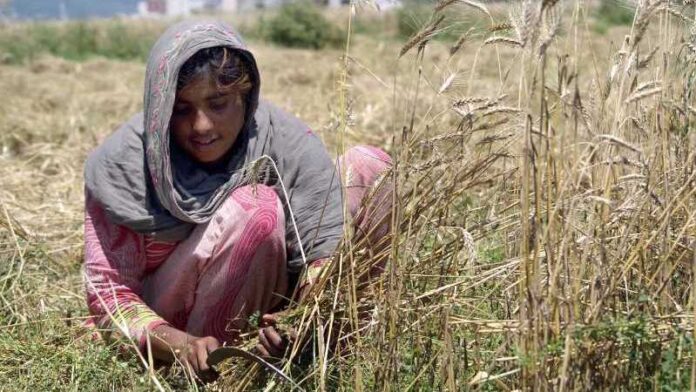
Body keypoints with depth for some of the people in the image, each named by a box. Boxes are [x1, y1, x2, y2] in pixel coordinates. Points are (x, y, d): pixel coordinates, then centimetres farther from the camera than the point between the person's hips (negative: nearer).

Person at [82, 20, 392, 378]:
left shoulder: (287, 144, -16)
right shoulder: (123, 165, -20)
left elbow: (328, 245, -23)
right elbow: (107, 290, -19)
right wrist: (179, 343, -39)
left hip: (271, 307, 3)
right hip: (171, 324, -3)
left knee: (366, 166, -12)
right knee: (256, 208, -32)